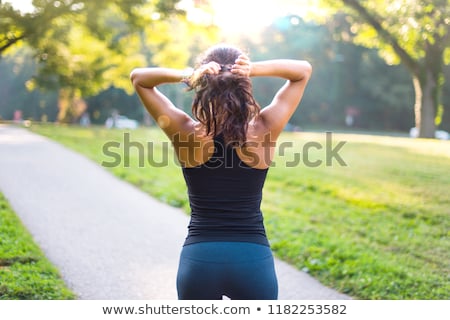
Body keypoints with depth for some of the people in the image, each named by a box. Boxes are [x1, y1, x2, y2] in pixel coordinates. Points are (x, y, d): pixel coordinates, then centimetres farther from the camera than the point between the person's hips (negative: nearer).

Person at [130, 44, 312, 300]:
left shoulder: (187, 134, -8)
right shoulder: (263, 132, -7)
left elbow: (138, 77, 5)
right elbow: (304, 70, 5)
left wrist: (186, 76, -14)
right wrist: (255, 70, -13)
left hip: (198, 260, 0)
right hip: (254, 259, 0)